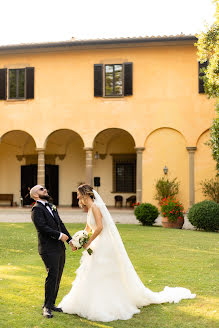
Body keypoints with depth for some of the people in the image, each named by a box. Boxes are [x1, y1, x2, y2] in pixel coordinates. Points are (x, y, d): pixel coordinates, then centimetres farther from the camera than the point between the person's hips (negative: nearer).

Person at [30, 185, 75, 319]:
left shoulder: (52, 207, 17)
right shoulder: (37, 209, -9)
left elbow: (61, 224, 18)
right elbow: (43, 227, -19)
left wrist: (70, 240, 10)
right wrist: (60, 235, -16)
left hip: (60, 248, 8)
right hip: (49, 249, -8)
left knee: (57, 277, 11)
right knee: (52, 276, -9)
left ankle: (52, 304, 22)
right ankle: (47, 307, 3)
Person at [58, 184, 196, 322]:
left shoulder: (95, 207, -17)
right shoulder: (89, 209, 13)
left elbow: (99, 227, -26)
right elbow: (88, 228, 24)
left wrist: (88, 243, -18)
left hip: (106, 245, -10)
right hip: (100, 245, 10)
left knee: (103, 277, -4)